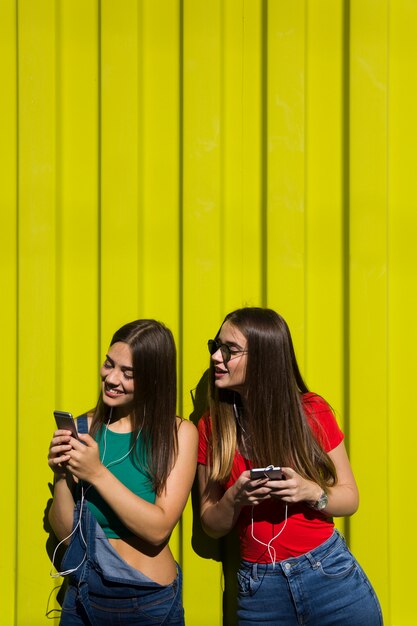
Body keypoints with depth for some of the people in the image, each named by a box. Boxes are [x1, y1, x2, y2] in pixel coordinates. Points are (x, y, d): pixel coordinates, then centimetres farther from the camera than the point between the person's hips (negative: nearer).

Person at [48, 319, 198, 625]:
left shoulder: (179, 433, -10)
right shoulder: (83, 428, -2)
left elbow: (159, 529, -18)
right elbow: (65, 532, -1)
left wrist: (97, 473, -22)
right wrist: (61, 476, -17)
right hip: (83, 598, 3)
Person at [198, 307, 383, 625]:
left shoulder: (312, 412, -5)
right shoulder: (211, 427, -1)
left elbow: (349, 498, 2)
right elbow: (211, 525, 4)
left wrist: (312, 492, -18)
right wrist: (234, 498, -17)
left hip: (330, 575, -1)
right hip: (258, 587, 2)